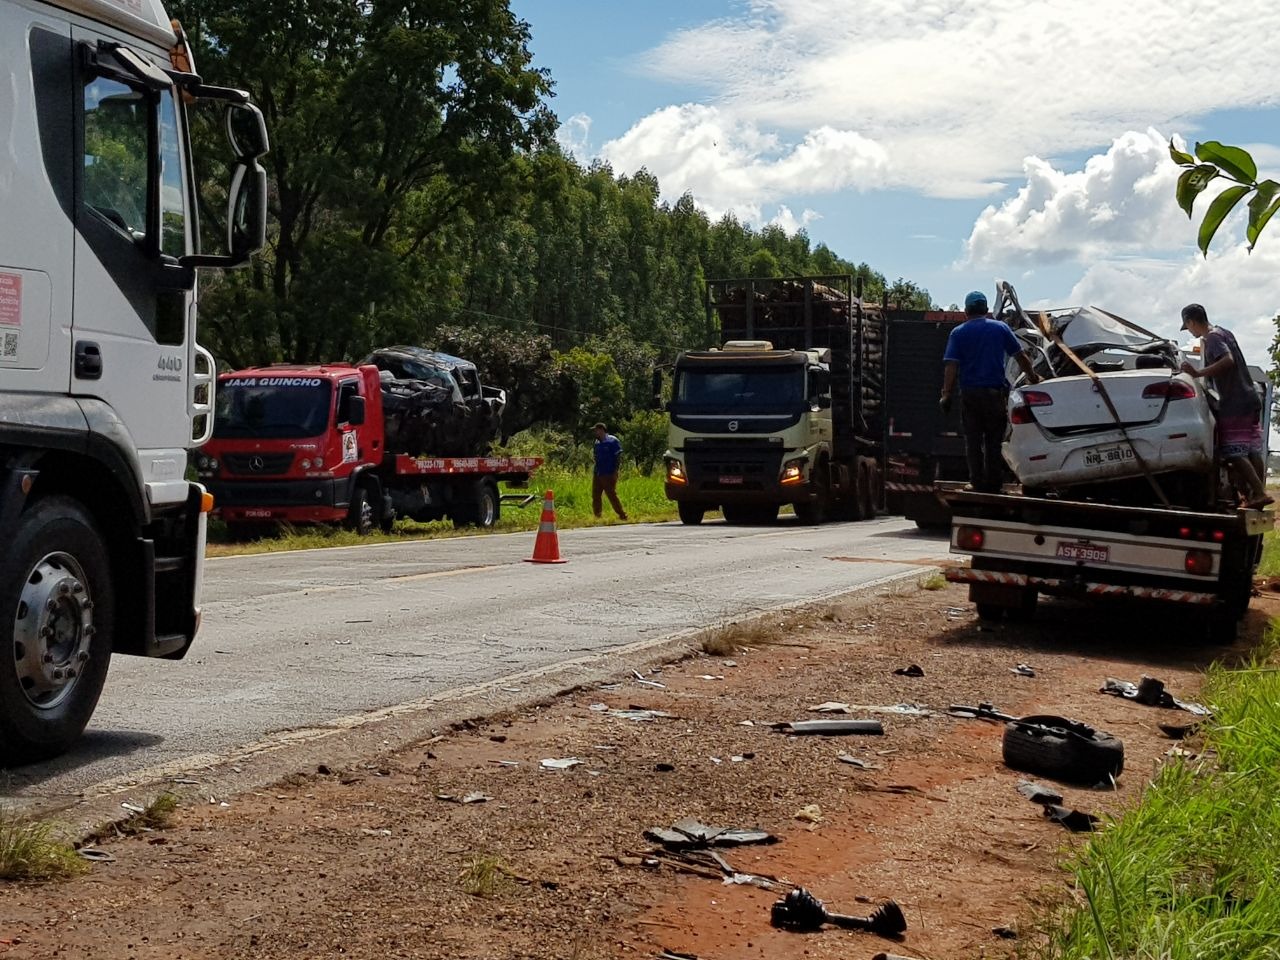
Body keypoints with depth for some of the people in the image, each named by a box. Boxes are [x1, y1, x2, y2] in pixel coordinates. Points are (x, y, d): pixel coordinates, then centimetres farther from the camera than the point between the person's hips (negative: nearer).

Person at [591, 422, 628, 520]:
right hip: (597, 474, 8)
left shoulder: (613, 441, -9)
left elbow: (619, 457, -11)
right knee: (595, 496, 10)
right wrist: (595, 471, 13)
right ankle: (597, 517, 21)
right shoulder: (597, 442, 13)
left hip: (609, 475, -8)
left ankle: (622, 515, 3)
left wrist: (615, 472, -16)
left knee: (612, 496, -6)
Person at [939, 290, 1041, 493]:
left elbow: (951, 366, -8)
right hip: (995, 392, 0)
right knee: (994, 440, 8)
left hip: (969, 393, 0)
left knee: (973, 441, 8)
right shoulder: (1000, 328, 3)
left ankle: (977, 482, 7)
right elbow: (1021, 357, 7)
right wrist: (1033, 377, 22)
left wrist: (946, 395, -6)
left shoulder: (958, 333, 1)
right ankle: (993, 484, 7)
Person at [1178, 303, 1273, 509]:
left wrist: (1198, 373, -30)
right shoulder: (1224, 333, 16)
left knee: (1235, 454, -9)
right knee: (1253, 452, 10)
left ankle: (1258, 493, -17)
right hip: (1250, 399, 9)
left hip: (1234, 405, -9)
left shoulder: (1212, 338, -12)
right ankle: (1258, 493, 11)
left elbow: (1227, 360, -28)